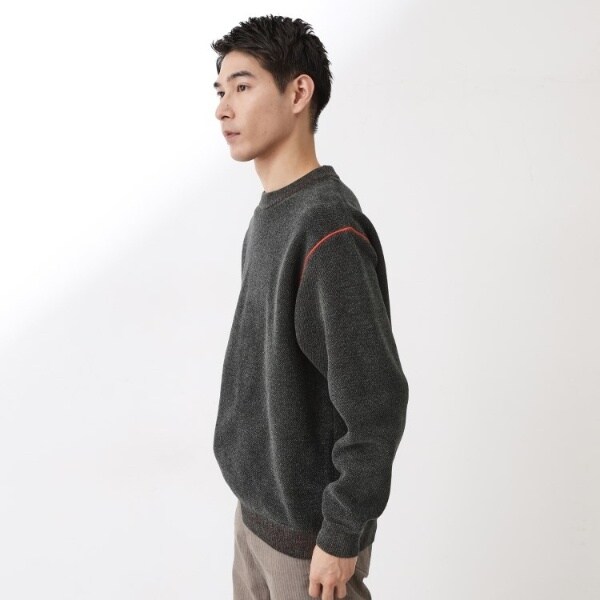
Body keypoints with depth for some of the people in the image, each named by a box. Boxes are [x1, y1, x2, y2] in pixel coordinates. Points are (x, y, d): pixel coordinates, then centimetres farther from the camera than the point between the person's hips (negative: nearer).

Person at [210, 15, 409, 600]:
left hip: (307, 526, -8)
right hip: (258, 501, 8)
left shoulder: (329, 230, -25)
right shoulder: (268, 213, 3)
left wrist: (341, 535, -18)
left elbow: (377, 403, -25)